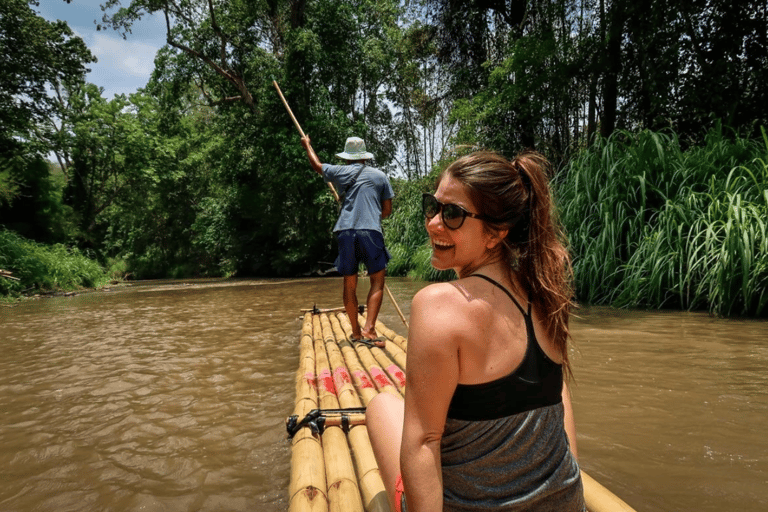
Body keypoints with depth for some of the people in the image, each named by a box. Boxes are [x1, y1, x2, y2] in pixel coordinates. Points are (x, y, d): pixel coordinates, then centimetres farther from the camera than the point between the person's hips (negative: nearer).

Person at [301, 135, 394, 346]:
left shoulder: (340, 172, 11)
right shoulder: (379, 176, 11)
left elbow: (317, 165, 31)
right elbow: (387, 210, 13)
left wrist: (307, 145, 49)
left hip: (345, 232, 2)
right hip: (371, 232, -2)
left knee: (349, 284, 10)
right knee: (377, 281, 4)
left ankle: (356, 331, 18)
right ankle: (369, 328, -9)